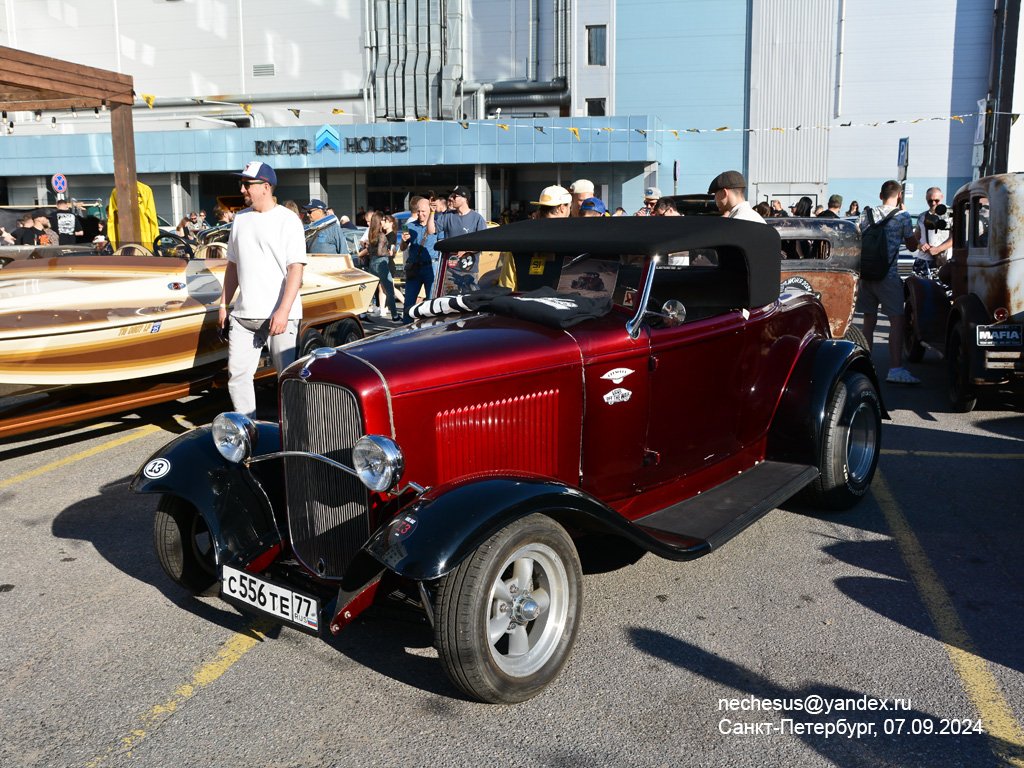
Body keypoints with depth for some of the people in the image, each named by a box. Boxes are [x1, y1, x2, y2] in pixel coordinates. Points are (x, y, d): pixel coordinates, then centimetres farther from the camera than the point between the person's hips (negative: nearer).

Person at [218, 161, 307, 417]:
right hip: (243, 314, 6)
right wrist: (224, 304, 17)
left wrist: (283, 311, -20)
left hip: (280, 315, -6)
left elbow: (296, 269, -11)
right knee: (237, 374, 3)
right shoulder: (240, 219, 14)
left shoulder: (288, 221, -4)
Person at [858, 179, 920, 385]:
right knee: (897, 321, -5)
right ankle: (895, 369, -12)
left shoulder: (866, 215, 9)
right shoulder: (902, 216, -3)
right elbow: (912, 246, 7)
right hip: (888, 274, -5)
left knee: (869, 321, 12)